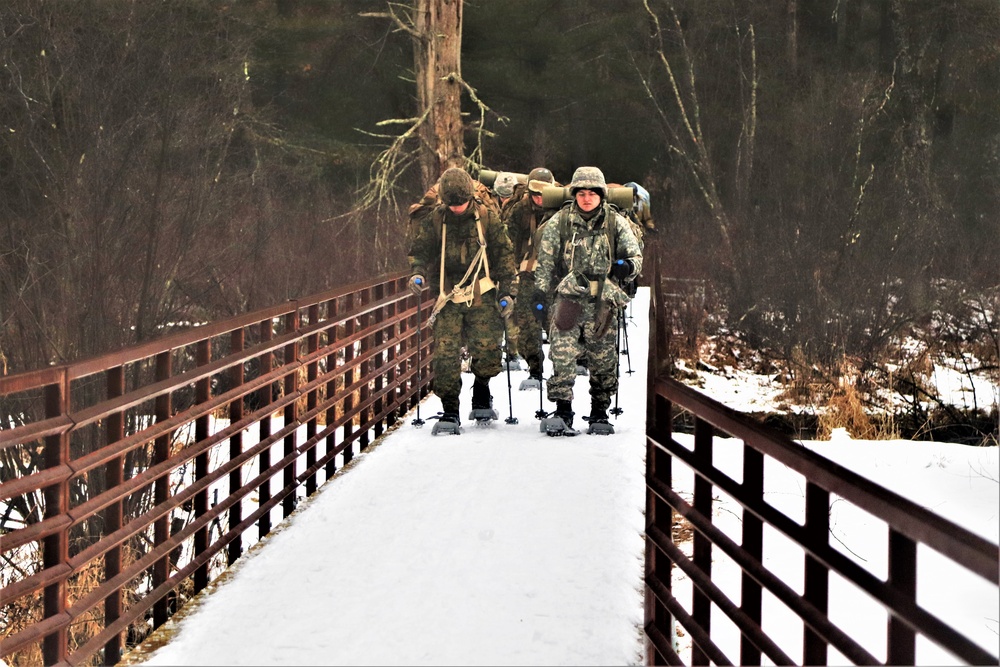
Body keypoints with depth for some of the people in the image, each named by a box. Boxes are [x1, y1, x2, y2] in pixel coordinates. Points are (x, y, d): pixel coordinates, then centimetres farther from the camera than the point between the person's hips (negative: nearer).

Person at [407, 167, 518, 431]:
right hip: (448, 298, 0)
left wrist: (507, 291, 1)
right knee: (445, 354, -9)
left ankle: (481, 393, 21)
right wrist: (417, 273, -13)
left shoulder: (487, 218, 2)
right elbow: (419, 250, 7)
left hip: (483, 297, 0)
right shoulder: (433, 220, 2)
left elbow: (503, 254, 6)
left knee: (486, 349, -6)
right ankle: (449, 409, -1)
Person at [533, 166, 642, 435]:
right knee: (562, 354, -13)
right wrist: (541, 291, 3)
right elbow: (545, 261, 10)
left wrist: (627, 266, -12)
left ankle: (600, 414, 19)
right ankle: (562, 413, -10)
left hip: (603, 302, 1)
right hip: (567, 298, -1)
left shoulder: (616, 223, 6)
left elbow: (636, 256, 9)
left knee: (603, 359, 7)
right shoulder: (558, 223, 4)